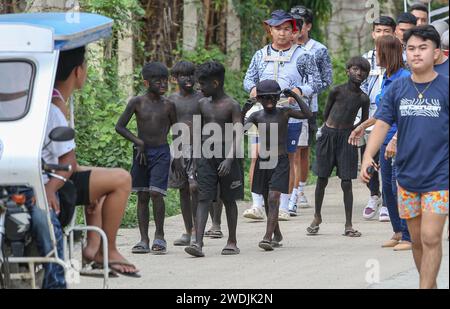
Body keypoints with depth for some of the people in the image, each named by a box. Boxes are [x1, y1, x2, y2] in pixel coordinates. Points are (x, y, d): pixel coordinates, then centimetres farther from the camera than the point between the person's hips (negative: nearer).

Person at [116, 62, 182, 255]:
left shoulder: (168, 105, 0)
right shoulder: (137, 103, -3)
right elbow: (120, 127, -1)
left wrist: (177, 159, 7)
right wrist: (138, 142, -9)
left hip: (161, 153, -1)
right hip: (141, 152, 1)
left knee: (156, 193, -14)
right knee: (142, 196, 3)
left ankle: (159, 236, -2)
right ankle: (144, 240, 6)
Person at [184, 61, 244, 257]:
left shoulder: (232, 106, -6)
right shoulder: (202, 104, 9)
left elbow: (238, 135, -13)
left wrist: (229, 159, -24)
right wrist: (195, 157, 16)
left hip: (226, 156, -3)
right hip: (205, 157, 3)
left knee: (229, 200, 7)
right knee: (204, 199, -7)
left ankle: (232, 242, 19)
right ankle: (198, 243, -16)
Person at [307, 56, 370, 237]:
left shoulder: (363, 98, 0)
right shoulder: (337, 91, -4)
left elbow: (364, 122, 13)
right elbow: (326, 113, 7)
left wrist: (348, 131, 9)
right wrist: (332, 129, 11)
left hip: (346, 139, 0)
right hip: (328, 135, 0)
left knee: (346, 182, -3)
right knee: (322, 180, 6)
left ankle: (348, 225, 1)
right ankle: (317, 217, 24)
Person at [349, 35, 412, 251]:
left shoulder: (405, 78, -14)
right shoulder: (386, 79, 13)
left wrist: (395, 140, -26)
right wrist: (363, 126, 33)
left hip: (402, 141, -9)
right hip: (387, 141, 9)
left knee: (399, 188, -8)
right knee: (387, 189, 12)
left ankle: (408, 237, -3)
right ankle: (398, 232, 23)